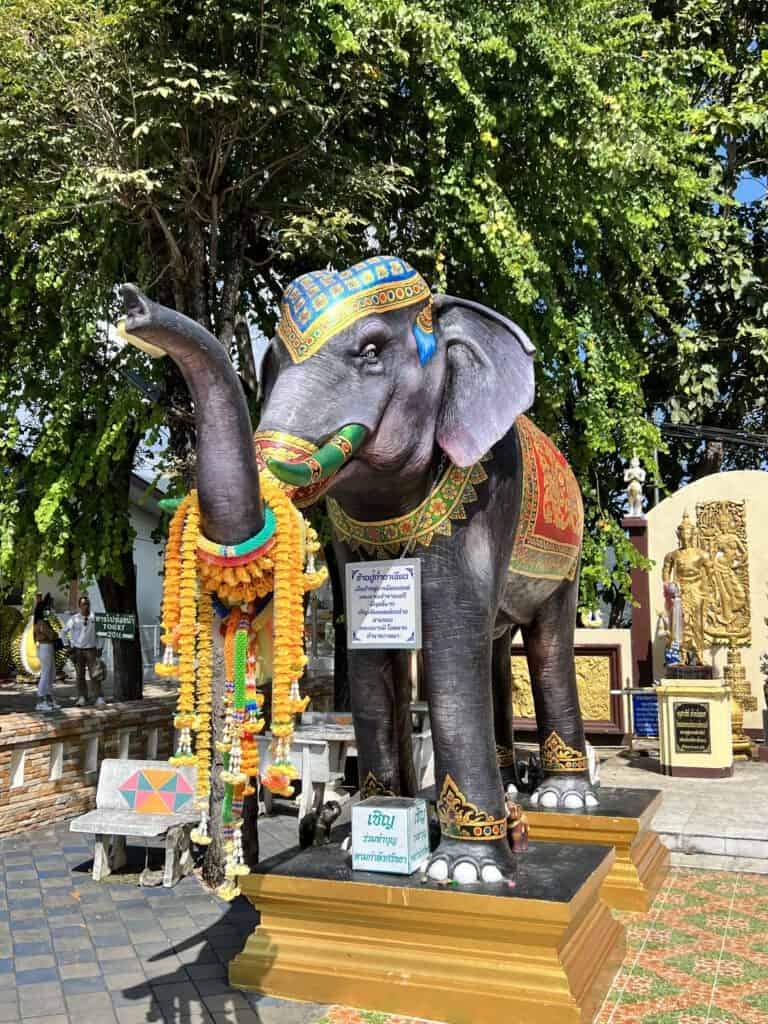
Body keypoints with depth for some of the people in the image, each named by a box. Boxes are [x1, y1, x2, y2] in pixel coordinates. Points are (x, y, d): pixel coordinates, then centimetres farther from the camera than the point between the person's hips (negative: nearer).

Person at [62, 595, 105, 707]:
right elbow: (63, 632, 9)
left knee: (95, 674, -7)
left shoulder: (94, 618, -1)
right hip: (78, 650, 1)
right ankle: (82, 697, 17)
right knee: (80, 675, 7)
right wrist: (68, 645, 3)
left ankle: (98, 698, -8)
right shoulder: (74, 619, -1)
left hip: (91, 650, -1)